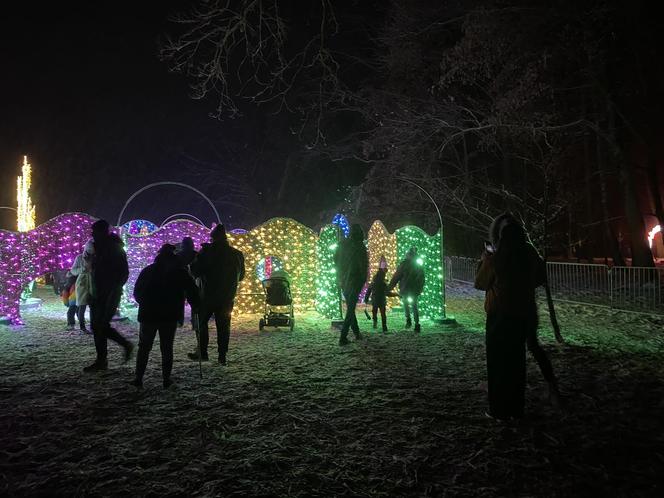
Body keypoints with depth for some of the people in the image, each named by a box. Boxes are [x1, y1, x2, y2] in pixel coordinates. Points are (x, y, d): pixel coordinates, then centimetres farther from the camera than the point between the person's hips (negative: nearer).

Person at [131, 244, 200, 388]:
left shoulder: (147, 271, 7)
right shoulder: (180, 272, 1)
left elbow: (136, 293, 13)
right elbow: (192, 291, -2)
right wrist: (195, 306, 12)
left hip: (148, 315, 1)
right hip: (170, 317, -1)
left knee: (144, 347, 13)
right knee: (167, 348, 7)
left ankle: (138, 378, 10)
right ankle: (166, 379, 5)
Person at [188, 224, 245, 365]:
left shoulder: (207, 252, -11)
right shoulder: (237, 254, 2)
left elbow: (195, 272, -9)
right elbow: (241, 276, 12)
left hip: (208, 295, -3)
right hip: (228, 297, 3)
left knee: (201, 322, 13)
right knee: (223, 326, 8)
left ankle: (202, 352, 12)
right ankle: (222, 357, 9)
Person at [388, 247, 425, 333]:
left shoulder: (404, 264, -8)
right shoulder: (419, 265, 7)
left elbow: (396, 276, -9)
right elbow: (422, 279, 16)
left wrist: (390, 287, -5)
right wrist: (420, 288, 27)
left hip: (405, 289, -3)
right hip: (415, 290, 3)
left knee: (406, 304, 13)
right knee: (415, 306, 9)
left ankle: (408, 319, -2)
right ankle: (417, 324, 1)